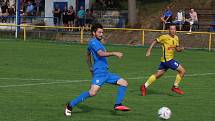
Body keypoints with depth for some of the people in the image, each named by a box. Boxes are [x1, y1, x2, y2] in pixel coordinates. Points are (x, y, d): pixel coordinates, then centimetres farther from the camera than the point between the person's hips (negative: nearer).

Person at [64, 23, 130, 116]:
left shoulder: (97, 42, 20)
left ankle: (118, 104, -1)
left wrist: (91, 67, 42)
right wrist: (114, 53, -25)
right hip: (99, 72, -10)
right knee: (92, 92, -23)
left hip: (106, 73, 10)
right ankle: (70, 106, -14)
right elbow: (101, 54, -26)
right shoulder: (93, 42, -10)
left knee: (124, 83, 6)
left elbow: (88, 55, 37)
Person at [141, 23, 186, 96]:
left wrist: (181, 49, -6)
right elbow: (155, 41, -2)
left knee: (157, 75, 14)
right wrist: (149, 51, -5)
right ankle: (175, 87, 4)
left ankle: (145, 86, 22)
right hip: (167, 59, -8)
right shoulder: (164, 37, -12)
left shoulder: (176, 38, 9)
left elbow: (177, 49, 17)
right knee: (182, 71, -8)